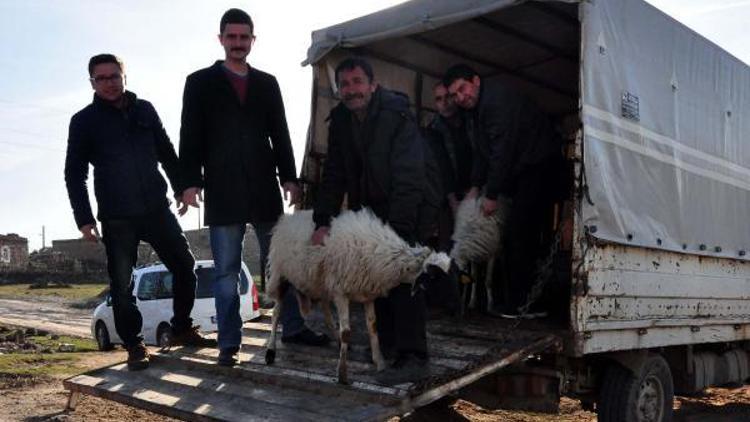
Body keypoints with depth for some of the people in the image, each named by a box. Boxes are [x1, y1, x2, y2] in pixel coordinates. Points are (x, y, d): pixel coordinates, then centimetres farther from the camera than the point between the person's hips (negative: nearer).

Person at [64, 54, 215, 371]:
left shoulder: (144, 110, 10)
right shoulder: (84, 121, 2)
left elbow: (166, 152, 18)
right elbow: (74, 174, 1)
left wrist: (181, 188, 13)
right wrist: (84, 218, -6)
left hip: (158, 210, 3)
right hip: (117, 219, -3)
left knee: (185, 267, 5)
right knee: (122, 285, 0)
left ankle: (181, 329, 22)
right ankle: (134, 346, 13)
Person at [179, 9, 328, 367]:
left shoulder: (267, 83, 14)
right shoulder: (200, 82, 6)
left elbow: (280, 135, 12)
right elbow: (190, 138, 0)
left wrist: (289, 177, 2)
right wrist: (191, 182, -10)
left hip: (264, 188, 3)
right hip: (222, 191, -3)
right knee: (226, 271, 2)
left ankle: (292, 327, 21)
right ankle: (229, 343, 8)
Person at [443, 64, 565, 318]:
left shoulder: (498, 100, -19)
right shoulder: (474, 109, 13)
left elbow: (503, 151, -22)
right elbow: (481, 152, 17)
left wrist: (492, 195, -18)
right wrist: (476, 186, 6)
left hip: (540, 165, -10)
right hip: (521, 171, 10)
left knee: (518, 233, -16)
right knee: (525, 235, 8)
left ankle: (522, 303, -12)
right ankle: (529, 300, 13)